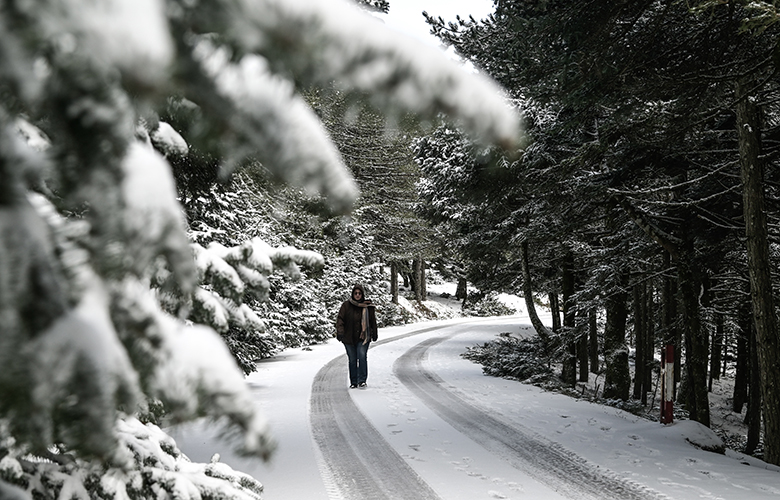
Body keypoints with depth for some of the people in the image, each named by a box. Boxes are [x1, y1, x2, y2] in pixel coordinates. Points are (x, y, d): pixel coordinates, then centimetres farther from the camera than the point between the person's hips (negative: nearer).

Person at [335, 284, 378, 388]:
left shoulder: (368, 307, 2)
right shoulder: (346, 305, 0)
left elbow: (373, 322, 12)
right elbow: (340, 319, -1)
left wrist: (374, 335, 15)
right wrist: (340, 332, -11)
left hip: (363, 337, -1)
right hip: (349, 338, 1)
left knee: (362, 356, -16)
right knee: (352, 360, 5)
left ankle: (362, 380, -11)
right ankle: (353, 382, 15)